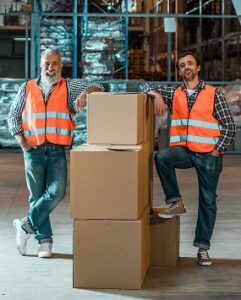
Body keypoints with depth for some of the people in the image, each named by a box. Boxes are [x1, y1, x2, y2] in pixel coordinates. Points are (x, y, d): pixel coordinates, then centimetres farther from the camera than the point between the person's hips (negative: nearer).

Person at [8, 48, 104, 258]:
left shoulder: (70, 86, 8)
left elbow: (98, 89, 0)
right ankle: (44, 240, 13)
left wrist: (87, 92, -23)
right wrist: (19, 137, 0)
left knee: (57, 192, -14)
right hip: (33, 149, 1)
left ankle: (26, 225, 3)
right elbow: (13, 115, 15)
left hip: (57, 150, -1)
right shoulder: (27, 88, 12)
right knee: (37, 195, 3)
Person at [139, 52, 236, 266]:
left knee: (208, 201, 2)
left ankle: (203, 246, 14)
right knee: (162, 157, -30)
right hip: (183, 150, 2)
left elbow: (230, 126, -1)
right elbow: (145, 86, 11)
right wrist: (156, 94, -11)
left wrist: (217, 151, -8)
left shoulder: (213, 94, 0)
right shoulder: (174, 93, 8)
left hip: (208, 154, -1)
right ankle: (176, 203, -16)